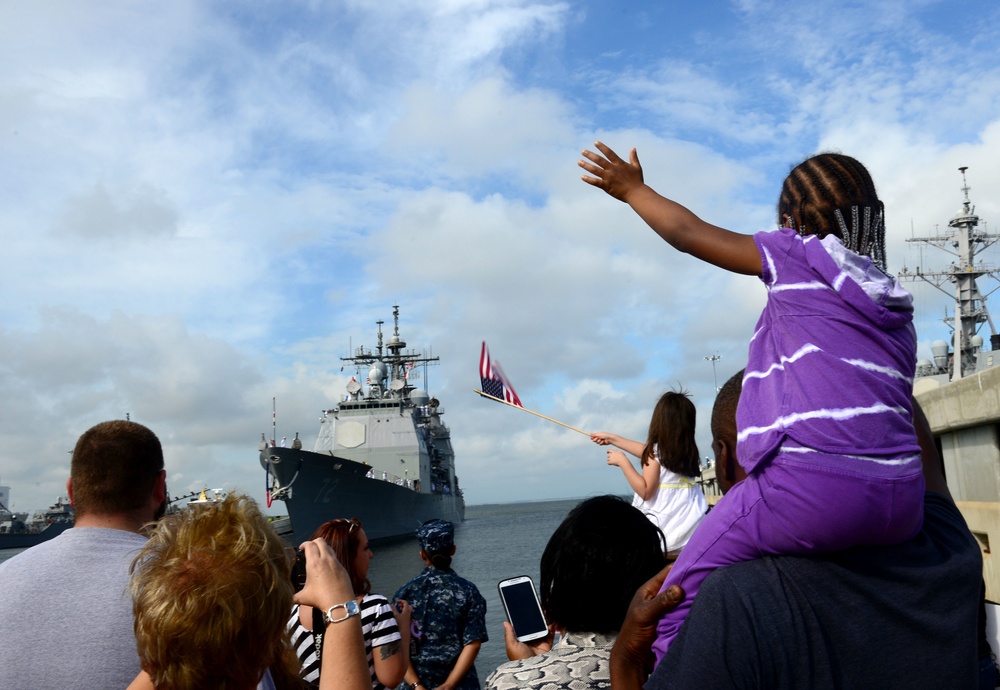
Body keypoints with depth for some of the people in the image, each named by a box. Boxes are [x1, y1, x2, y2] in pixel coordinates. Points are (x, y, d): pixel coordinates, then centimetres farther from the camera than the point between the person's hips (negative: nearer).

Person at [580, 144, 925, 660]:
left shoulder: (801, 256, 6)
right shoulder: (895, 309, 23)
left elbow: (689, 234, 13)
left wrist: (632, 189, 28)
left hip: (810, 483, -8)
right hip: (901, 505, 8)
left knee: (680, 601, 1)